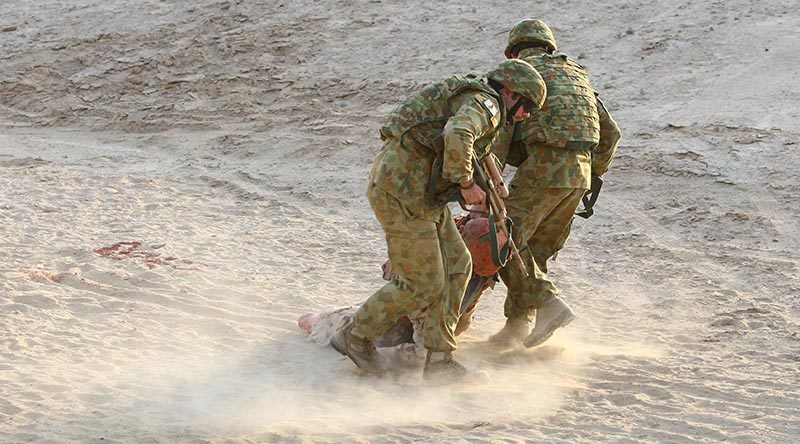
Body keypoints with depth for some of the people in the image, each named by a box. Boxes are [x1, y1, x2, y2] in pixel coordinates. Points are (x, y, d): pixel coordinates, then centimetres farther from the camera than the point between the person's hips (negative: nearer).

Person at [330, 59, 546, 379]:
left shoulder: (467, 99, 24)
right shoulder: (485, 103, -10)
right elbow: (457, 135, -33)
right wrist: (466, 184, -20)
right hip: (402, 192, -10)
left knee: (457, 266, 9)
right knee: (424, 284, -3)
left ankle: (439, 359, 11)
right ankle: (356, 337, 11)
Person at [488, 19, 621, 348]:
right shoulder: (576, 75, 24)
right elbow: (609, 133, 24)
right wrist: (593, 177, 32)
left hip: (543, 167, -7)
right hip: (578, 172, 7)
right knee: (537, 249, 14)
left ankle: (547, 305, -17)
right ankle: (518, 326, 12)